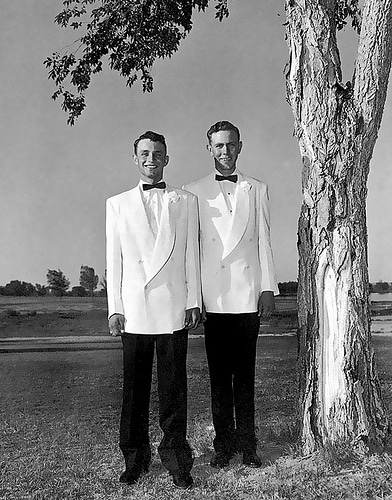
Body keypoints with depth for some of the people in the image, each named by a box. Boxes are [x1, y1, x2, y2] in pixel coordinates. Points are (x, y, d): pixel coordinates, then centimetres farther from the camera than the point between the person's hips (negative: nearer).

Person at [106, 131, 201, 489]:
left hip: (173, 308, 0)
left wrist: (194, 301, 2)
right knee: (135, 386, 7)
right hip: (133, 309, 1)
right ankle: (135, 458, 20)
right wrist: (114, 308, 2)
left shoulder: (186, 201, 12)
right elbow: (114, 260, 8)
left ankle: (176, 459, 16)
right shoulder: (117, 204, 12)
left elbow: (191, 254, 8)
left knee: (173, 386, 4)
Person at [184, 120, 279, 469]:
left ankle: (247, 444, 17)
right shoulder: (194, 192, 10)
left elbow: (264, 241, 10)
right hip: (213, 296, 0)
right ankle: (224, 443, 18)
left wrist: (268, 287, 3)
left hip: (248, 295, 1)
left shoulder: (257, 190, 14)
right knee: (219, 374, 6)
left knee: (245, 374, 6)